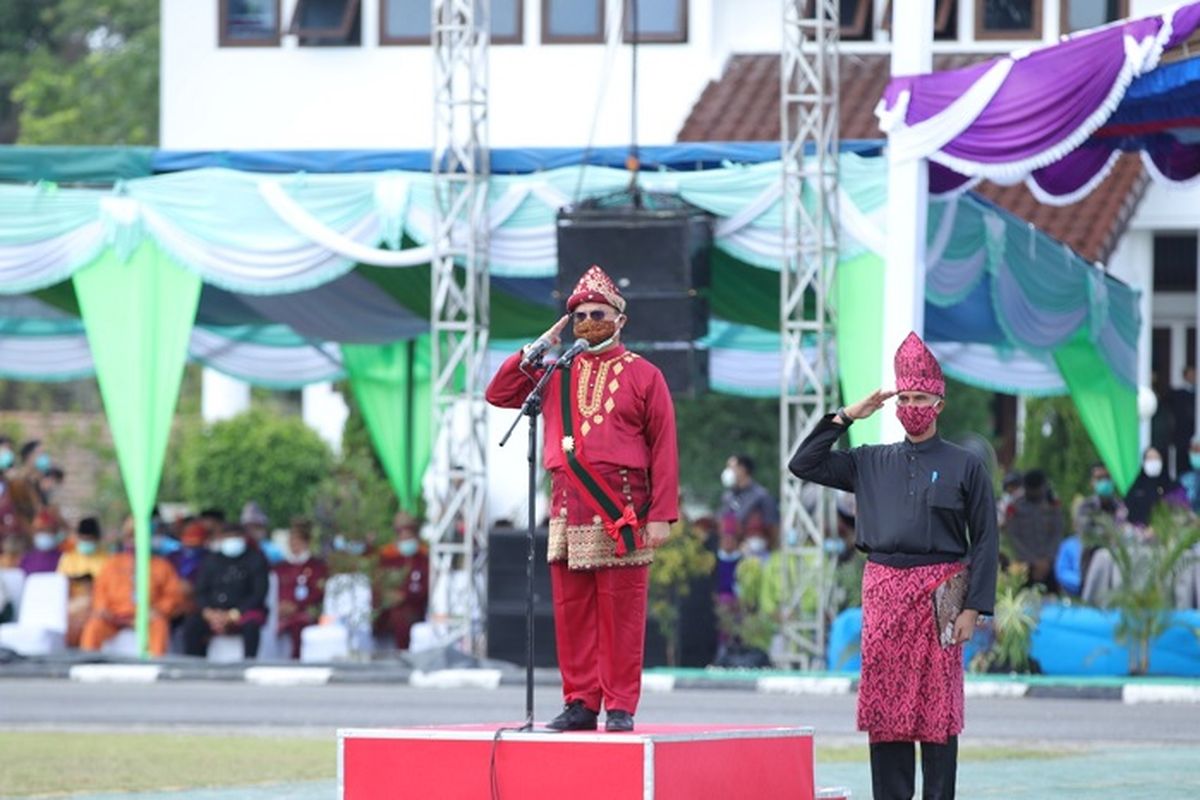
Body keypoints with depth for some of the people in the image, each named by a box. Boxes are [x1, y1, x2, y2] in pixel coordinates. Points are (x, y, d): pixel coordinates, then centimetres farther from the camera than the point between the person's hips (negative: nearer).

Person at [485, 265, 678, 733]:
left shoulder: (642, 375, 4)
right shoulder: (556, 372, 15)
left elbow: (664, 448, 0)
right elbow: (499, 395, 12)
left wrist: (662, 515, -8)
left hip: (622, 511, -4)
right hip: (567, 506, 4)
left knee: (621, 612, -3)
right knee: (571, 610, 4)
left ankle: (620, 707, 0)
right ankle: (580, 703, 9)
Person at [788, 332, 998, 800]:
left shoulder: (965, 467, 3)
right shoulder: (870, 464, 12)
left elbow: (985, 541, 1)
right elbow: (804, 464, 11)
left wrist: (973, 608, -7)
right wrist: (846, 417, 6)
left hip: (939, 594, -3)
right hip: (883, 591, 3)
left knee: (937, 704, -3)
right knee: (885, 704, 2)